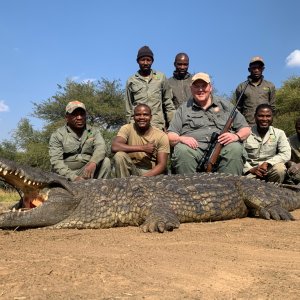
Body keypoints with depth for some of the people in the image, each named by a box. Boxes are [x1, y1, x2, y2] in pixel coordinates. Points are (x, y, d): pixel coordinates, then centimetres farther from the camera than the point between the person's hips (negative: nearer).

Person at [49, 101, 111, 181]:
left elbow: (100, 147, -11)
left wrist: (93, 163, -35)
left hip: (88, 172, 2)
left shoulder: (94, 131, 9)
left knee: (105, 161, -20)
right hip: (67, 174, -2)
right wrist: (74, 178, -26)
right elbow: (56, 162, -10)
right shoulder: (57, 135, 1)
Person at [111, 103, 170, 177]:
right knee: (119, 155, -26)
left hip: (152, 172, -2)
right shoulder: (127, 129, -6)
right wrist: (143, 148, -25)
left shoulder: (161, 136, -7)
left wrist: (144, 178, -26)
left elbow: (162, 165, -9)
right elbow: (114, 147, -24)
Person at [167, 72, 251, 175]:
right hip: (194, 147, 0)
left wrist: (236, 136, -5)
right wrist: (181, 139, -11)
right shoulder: (183, 109, 21)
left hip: (222, 147, 1)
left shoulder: (226, 106, 22)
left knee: (235, 148, -31)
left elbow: (246, 129, 19)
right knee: (182, 150, -32)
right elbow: (170, 136, 13)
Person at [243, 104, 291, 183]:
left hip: (269, 169, 2)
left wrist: (267, 163, -21)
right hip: (250, 171, -2)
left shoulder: (279, 133, 3)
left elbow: (286, 154, -8)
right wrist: (250, 169, -22)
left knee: (280, 168, -30)